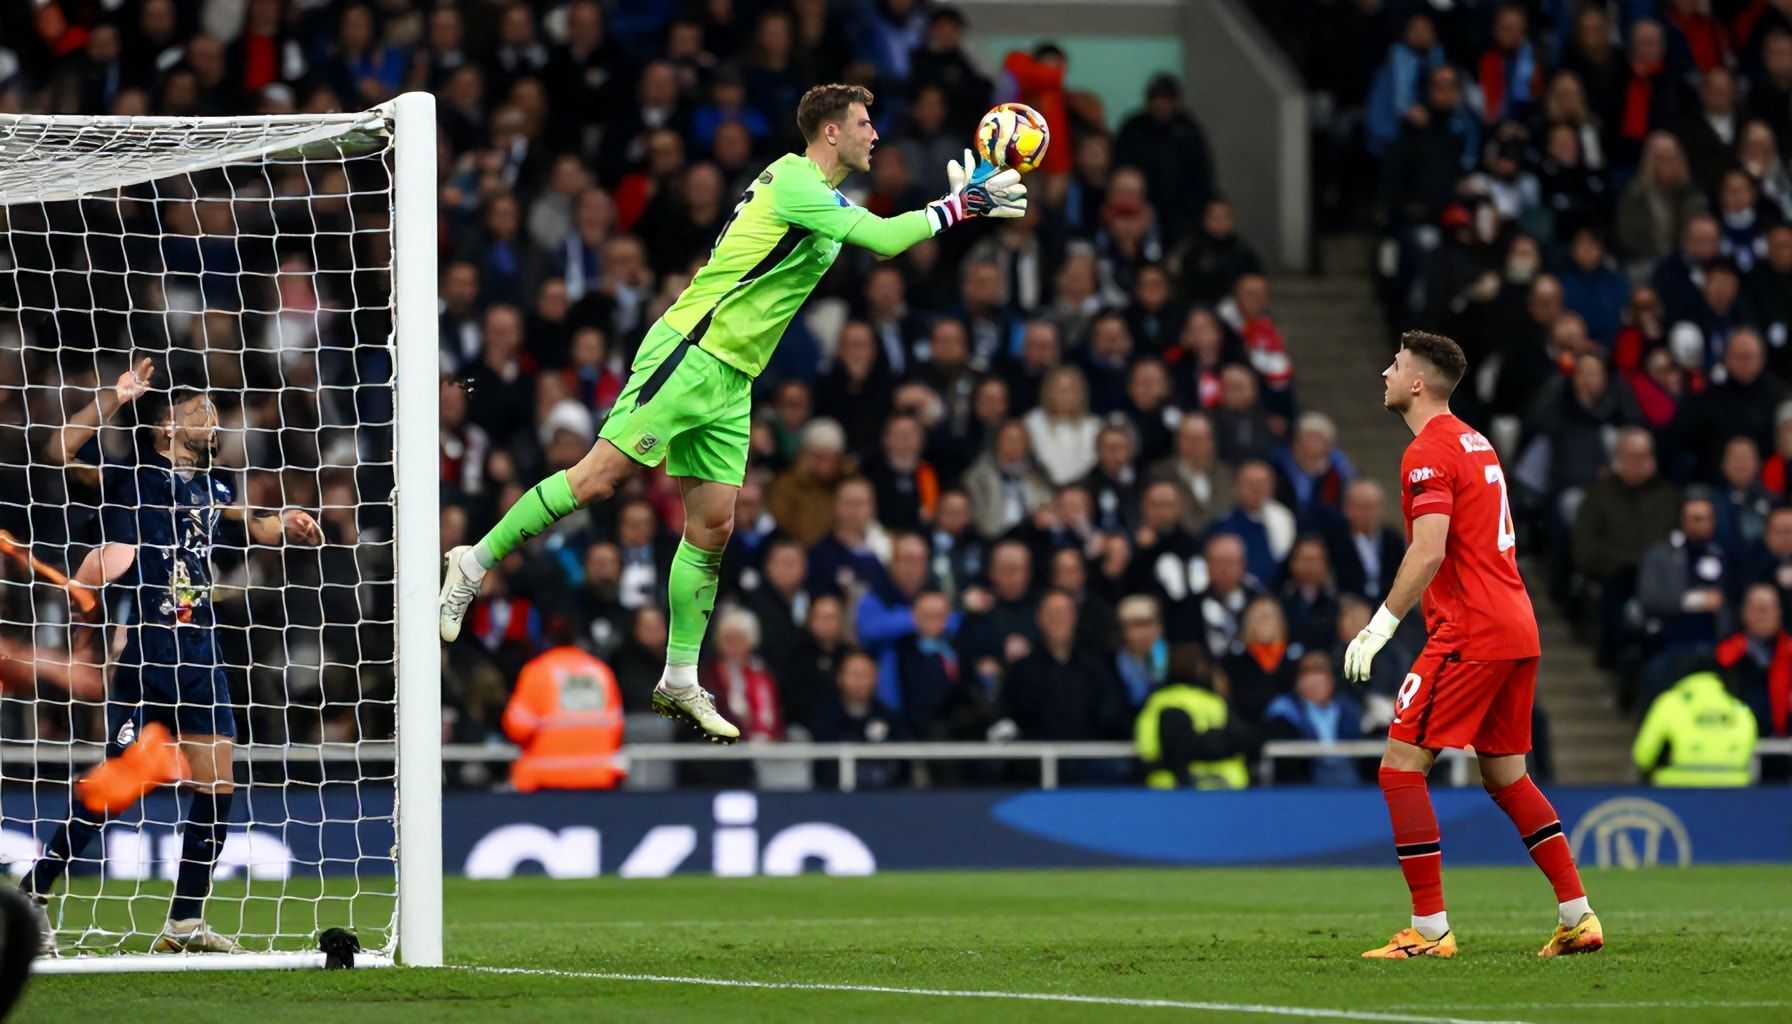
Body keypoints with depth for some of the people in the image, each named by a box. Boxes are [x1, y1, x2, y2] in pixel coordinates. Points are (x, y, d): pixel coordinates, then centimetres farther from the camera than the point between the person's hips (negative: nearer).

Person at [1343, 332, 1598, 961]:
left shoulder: (1428, 453, -11)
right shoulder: (1474, 443, 18)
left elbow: (1429, 553, -22)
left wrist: (1380, 627, -21)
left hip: (1469, 636, -10)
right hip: (1517, 630, 10)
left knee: (1401, 767, -7)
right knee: (1505, 775, 17)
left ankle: (1429, 929, -10)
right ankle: (1579, 917, 13)